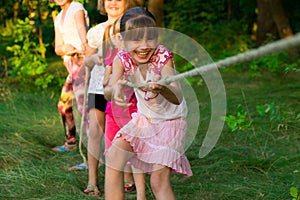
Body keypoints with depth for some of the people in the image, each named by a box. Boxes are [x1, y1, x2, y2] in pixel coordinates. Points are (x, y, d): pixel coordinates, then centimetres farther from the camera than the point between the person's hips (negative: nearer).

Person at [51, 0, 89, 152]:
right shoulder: (58, 19, 20)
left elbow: (81, 26, -26)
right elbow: (57, 48, 16)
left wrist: (85, 43, -46)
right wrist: (64, 48, -10)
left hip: (82, 60, -9)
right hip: (71, 64, 9)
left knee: (83, 104, -22)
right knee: (63, 105, 18)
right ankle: (70, 143, 33)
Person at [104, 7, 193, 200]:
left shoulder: (163, 57, -26)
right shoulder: (122, 59, -16)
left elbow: (177, 98, -39)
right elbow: (108, 93, -29)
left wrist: (161, 87, -62)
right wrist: (115, 89, -54)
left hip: (171, 120, -4)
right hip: (144, 118, 4)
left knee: (159, 179, -15)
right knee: (113, 156, -11)